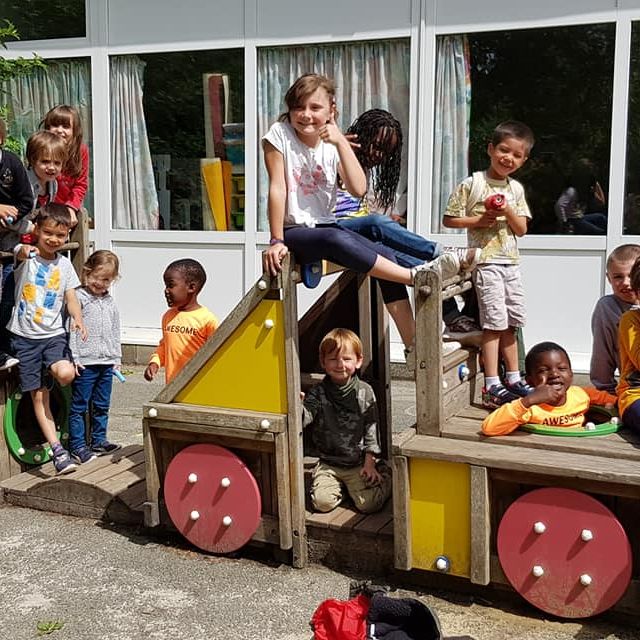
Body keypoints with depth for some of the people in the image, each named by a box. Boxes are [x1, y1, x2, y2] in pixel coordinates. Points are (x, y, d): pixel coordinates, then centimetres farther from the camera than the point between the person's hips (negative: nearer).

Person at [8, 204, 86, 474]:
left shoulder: (64, 264, 5)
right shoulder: (25, 255, -3)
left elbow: (71, 297, 2)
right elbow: (20, 252, -26)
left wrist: (77, 318, -19)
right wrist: (27, 250, -51)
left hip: (53, 334, 1)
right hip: (25, 335, -1)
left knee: (66, 374, -27)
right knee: (38, 396, -1)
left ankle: (49, 368, 9)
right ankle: (58, 450, 5)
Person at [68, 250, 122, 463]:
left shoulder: (110, 301, 13)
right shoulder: (78, 297, -7)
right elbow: (71, 329, -11)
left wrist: (117, 357, 16)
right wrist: (73, 357, -15)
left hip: (106, 362, 7)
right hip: (85, 363, -6)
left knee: (102, 406, 15)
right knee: (79, 406, 1)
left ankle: (98, 441, 26)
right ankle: (77, 446, 7)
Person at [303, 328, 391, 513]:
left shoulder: (365, 392, -4)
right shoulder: (318, 393, -5)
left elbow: (371, 428, -1)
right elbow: (305, 418, -20)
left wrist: (369, 463, -4)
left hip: (359, 462, -1)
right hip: (328, 462, 1)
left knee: (368, 504, -13)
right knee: (323, 502, -17)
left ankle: (382, 475, 18)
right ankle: (340, 486, 15)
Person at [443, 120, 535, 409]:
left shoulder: (516, 189, 11)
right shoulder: (471, 184, -5)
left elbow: (522, 229, 8)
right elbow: (449, 220, -5)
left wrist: (509, 211, -10)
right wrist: (480, 220, -14)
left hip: (511, 263, 6)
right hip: (486, 262, -6)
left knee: (510, 323, 13)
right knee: (494, 323, -9)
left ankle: (513, 379, 25)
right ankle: (492, 387, -6)